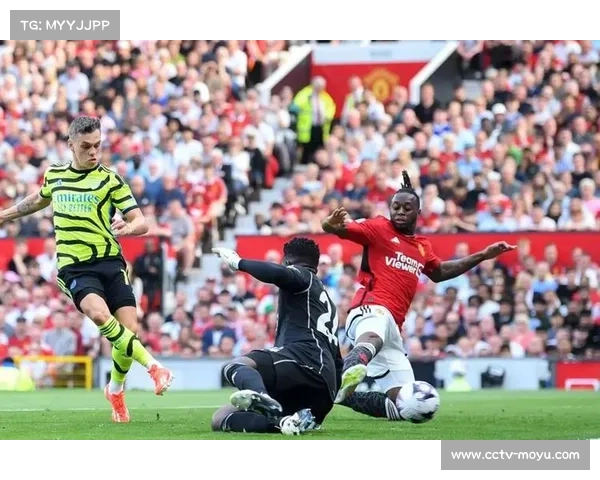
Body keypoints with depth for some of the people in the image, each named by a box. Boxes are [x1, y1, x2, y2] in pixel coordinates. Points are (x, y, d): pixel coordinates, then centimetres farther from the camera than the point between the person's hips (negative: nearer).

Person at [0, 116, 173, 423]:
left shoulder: (109, 180, 1)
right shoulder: (54, 176, 10)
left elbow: (141, 222, -4)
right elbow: (40, 199, 34)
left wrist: (128, 227, -27)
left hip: (110, 262, 0)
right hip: (75, 268, 0)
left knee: (129, 328, -10)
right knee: (99, 314, -30)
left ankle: (116, 390, 18)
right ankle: (153, 367, -23)